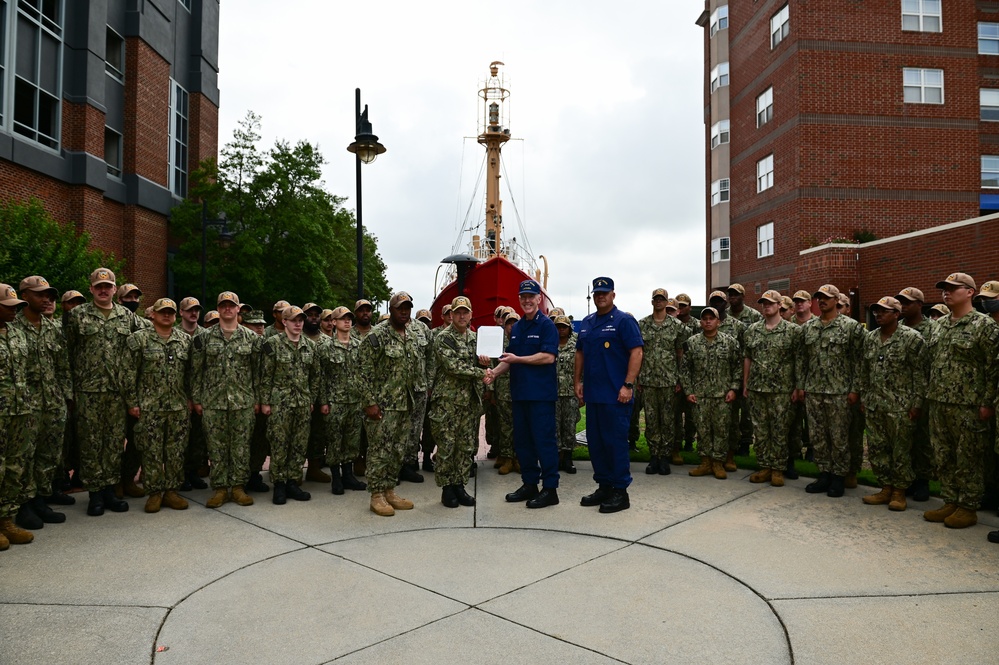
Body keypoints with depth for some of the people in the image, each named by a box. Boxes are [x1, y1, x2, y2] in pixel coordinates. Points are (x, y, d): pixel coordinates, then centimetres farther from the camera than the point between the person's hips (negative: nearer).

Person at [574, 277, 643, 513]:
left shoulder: (624, 321, -6)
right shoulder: (587, 323, 14)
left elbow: (636, 353, -13)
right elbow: (580, 353, 20)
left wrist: (628, 385, -18)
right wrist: (578, 382, 12)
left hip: (615, 395, -7)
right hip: (592, 393, 7)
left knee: (616, 442, -2)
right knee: (595, 441, 11)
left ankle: (620, 492, 8)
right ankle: (604, 487, 23)